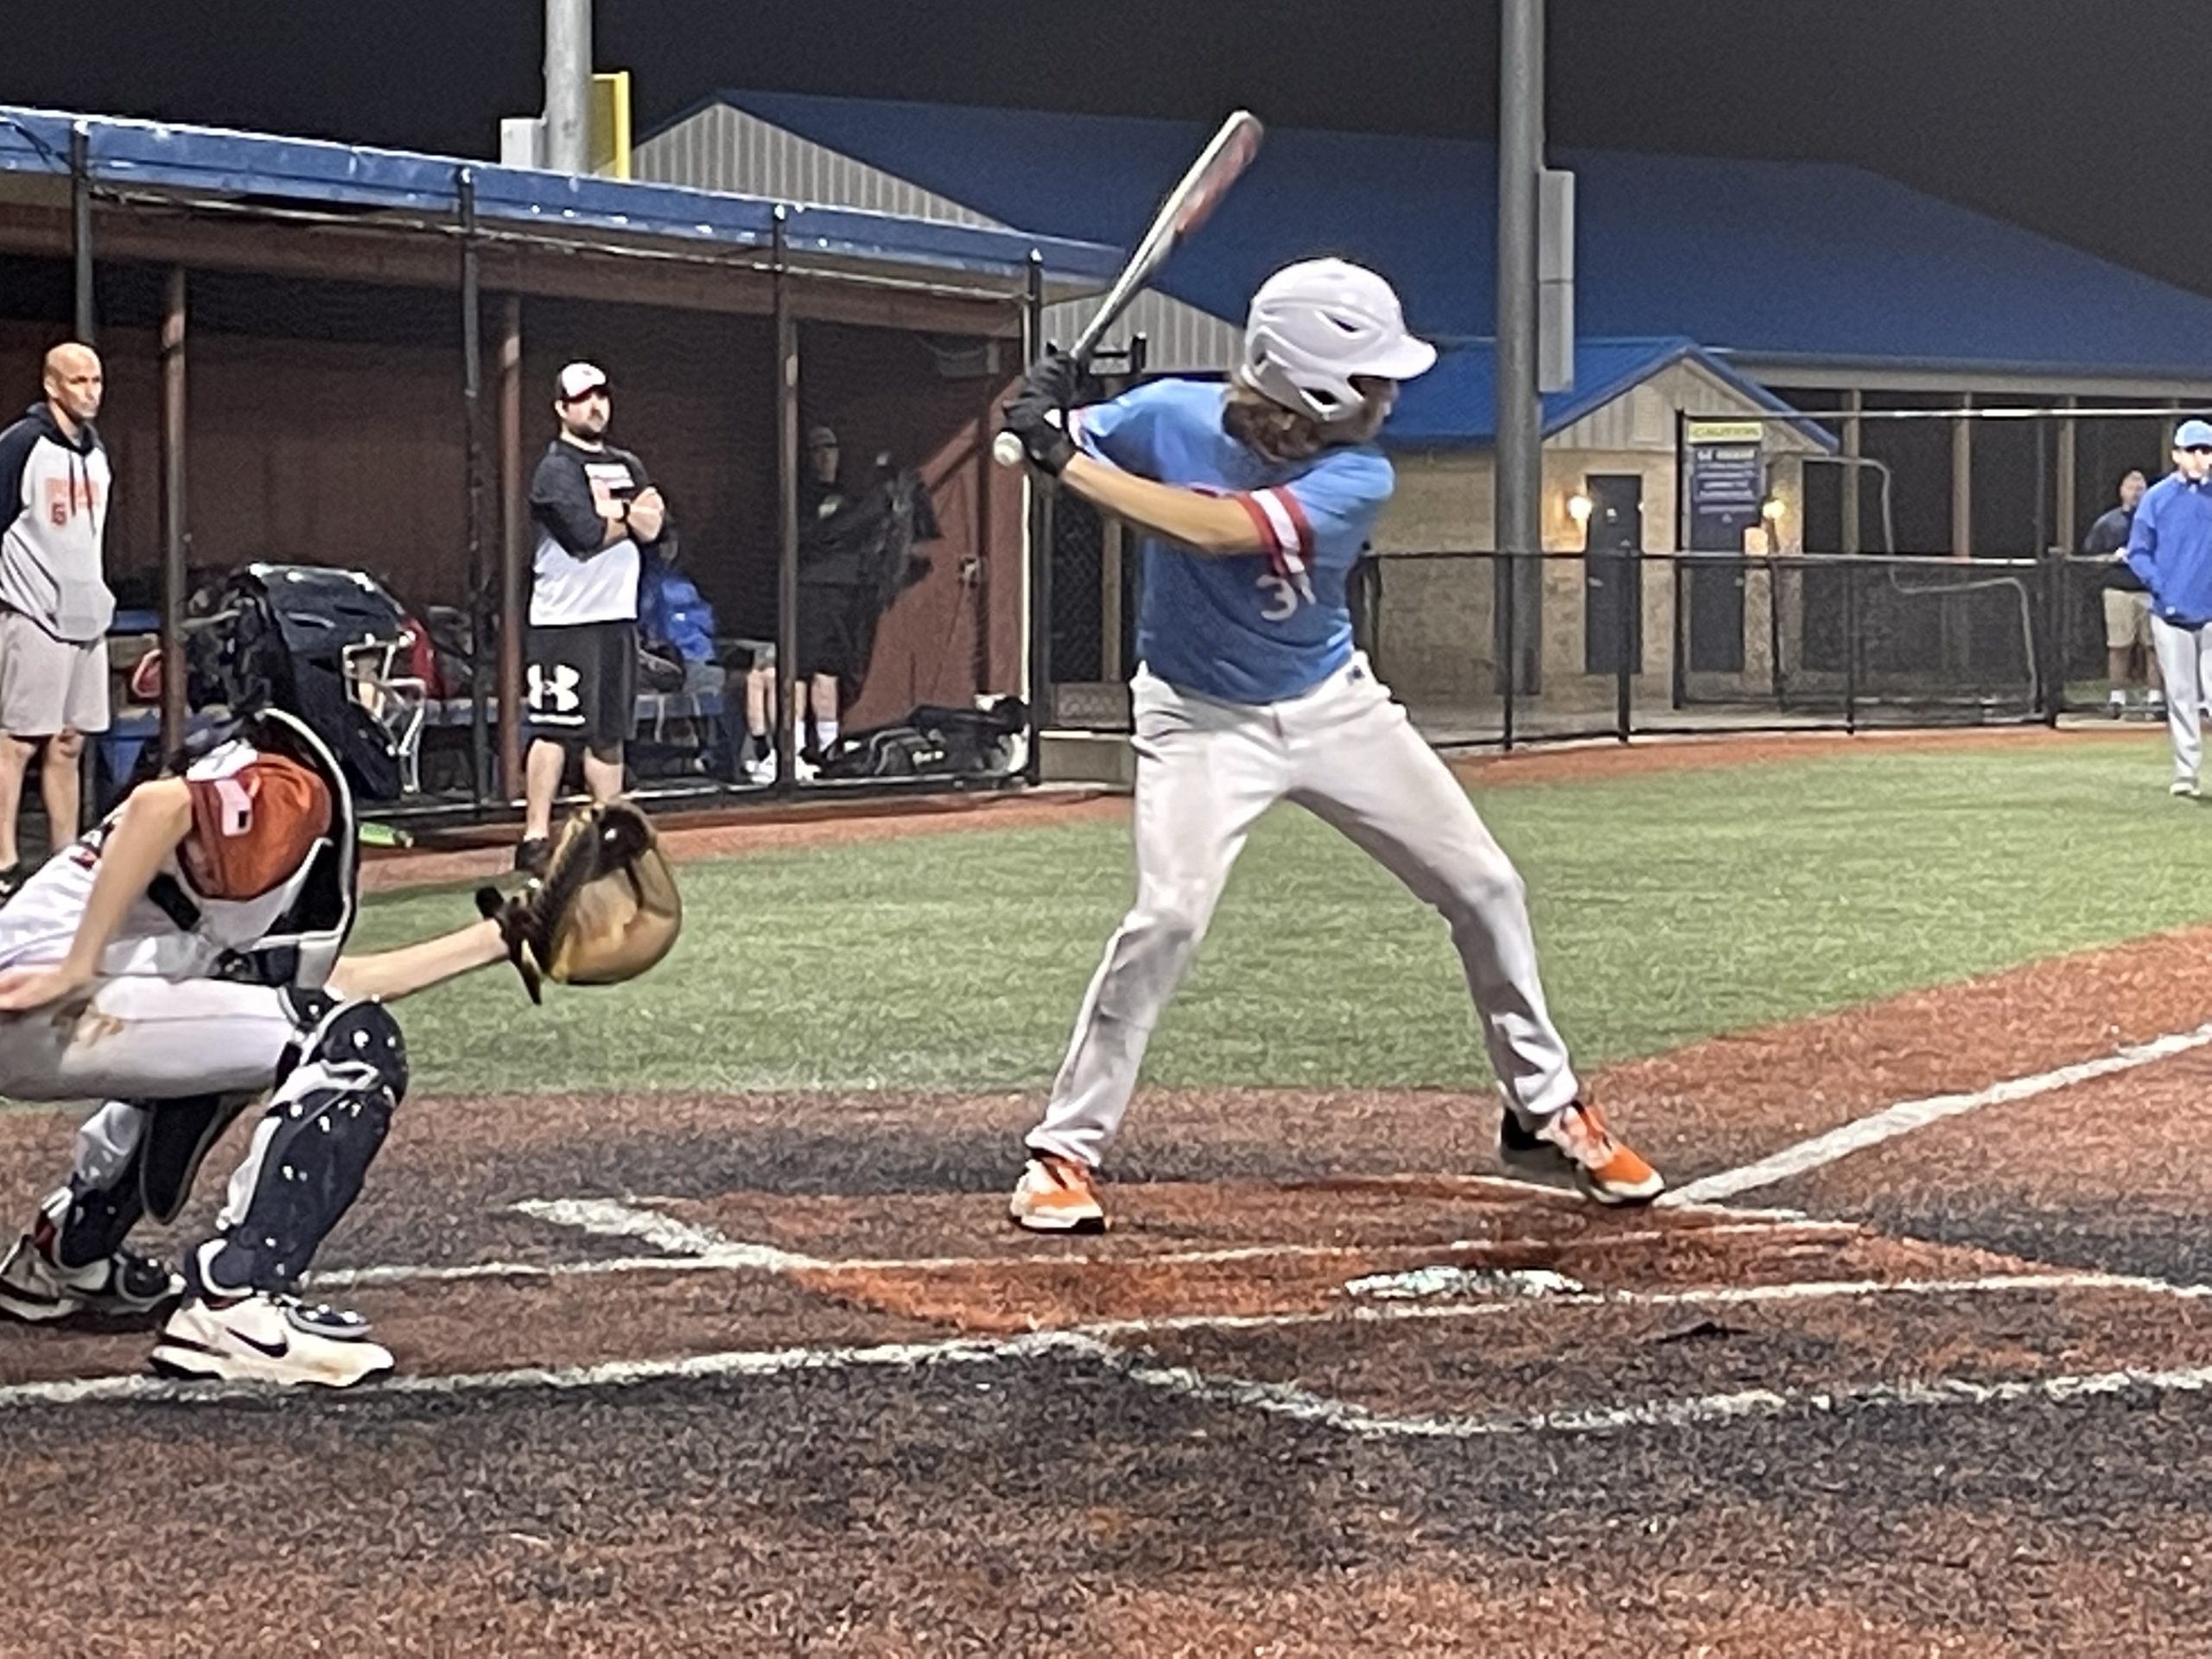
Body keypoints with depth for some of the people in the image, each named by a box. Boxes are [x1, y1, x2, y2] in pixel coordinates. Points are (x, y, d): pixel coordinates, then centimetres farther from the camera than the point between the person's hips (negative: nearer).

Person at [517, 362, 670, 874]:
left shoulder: (628, 467, 18)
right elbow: (588, 535, -20)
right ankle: (536, 839, -11)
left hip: (619, 615, 7)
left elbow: (662, 536, 8)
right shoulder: (555, 470, -5)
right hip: (566, 617, -7)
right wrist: (635, 517, -3)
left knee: (610, 731, 10)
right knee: (555, 728, -11)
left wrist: (618, 512, -11)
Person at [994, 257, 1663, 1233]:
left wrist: (1068, 461, -38)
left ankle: (1545, 1114, 22)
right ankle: (1062, 1152, -8)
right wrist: (1046, 423, -30)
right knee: (1167, 919, -22)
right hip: (1203, 717, -3)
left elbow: (1213, 531, -35)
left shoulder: (1358, 478, -20)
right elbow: (1047, 448, -6)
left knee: (1486, 890, 3)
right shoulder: (1171, 418, -19)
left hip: (1334, 706, 3)